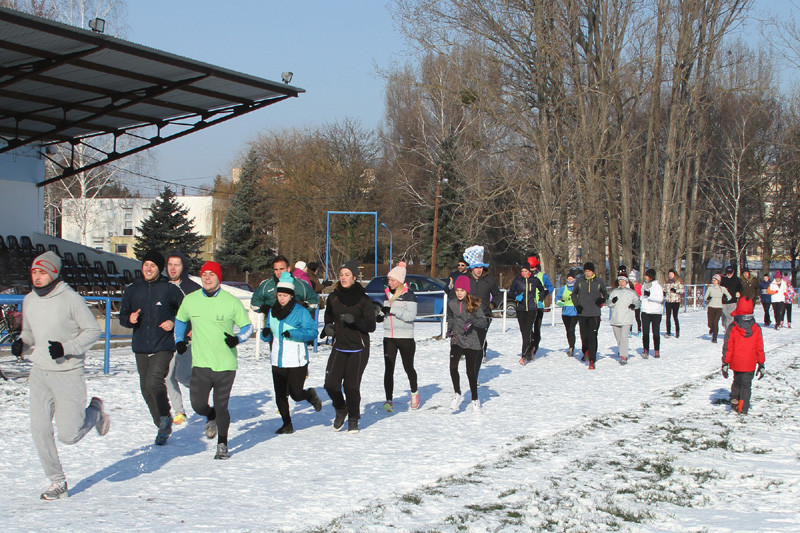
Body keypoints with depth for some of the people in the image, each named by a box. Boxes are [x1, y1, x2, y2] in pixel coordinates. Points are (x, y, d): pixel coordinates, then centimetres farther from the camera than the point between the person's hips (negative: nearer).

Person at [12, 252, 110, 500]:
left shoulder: (70, 299, -13)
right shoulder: (29, 300, 5)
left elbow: (93, 330, -8)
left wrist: (66, 348, -20)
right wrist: (21, 343, -2)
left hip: (67, 373, -5)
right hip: (39, 372, 5)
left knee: (69, 435, -4)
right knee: (40, 430, -1)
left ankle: (95, 411, 28)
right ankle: (57, 482, 14)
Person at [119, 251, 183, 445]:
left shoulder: (169, 289, -3)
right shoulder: (132, 289, 8)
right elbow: (122, 316, 14)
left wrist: (174, 322, -11)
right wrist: (129, 319, -8)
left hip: (163, 347, -5)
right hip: (140, 347, 5)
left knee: (154, 382, -23)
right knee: (146, 389, 9)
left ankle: (165, 418, -2)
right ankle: (163, 425, 25)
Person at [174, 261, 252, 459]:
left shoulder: (232, 302, -3)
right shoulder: (190, 300, 4)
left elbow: (247, 327, 6)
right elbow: (180, 321, 24)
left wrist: (237, 339, -13)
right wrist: (179, 340, 10)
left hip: (226, 365, -2)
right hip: (200, 364, 2)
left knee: (221, 406, 1)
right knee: (198, 405, -4)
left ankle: (222, 445, 21)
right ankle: (211, 417, 33)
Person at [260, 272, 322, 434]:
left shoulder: (301, 312, -7)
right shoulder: (272, 312, 10)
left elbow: (312, 332, -13)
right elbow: (268, 336, 17)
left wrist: (292, 333, -26)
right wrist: (266, 333, -8)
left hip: (297, 361, -5)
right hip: (278, 361, 5)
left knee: (296, 394, -4)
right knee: (280, 395, 3)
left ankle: (310, 395, 31)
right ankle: (287, 425, 18)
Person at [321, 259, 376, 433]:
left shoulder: (363, 299, -5)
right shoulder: (333, 297, 5)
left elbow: (371, 326, -6)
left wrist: (355, 320, -24)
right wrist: (328, 327, 2)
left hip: (358, 349, -3)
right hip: (339, 347, 3)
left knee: (351, 385, -6)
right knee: (331, 383, -9)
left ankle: (353, 419, 15)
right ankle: (340, 410, 20)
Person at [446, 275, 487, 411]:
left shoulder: (475, 304, -3)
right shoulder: (451, 303, 6)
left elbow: (483, 322, -5)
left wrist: (472, 321, -24)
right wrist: (450, 329, 7)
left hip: (471, 342, -2)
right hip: (456, 340, 2)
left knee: (471, 371, 3)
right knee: (453, 366, -21)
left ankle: (475, 399, 21)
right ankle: (457, 394, -4)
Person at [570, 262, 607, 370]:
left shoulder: (599, 282, 4)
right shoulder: (579, 281, 5)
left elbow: (605, 294, 17)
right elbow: (574, 294, 17)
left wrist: (602, 300, -5)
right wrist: (577, 305, 2)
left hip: (594, 313, -2)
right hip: (582, 313, 2)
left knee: (592, 337, -9)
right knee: (584, 335, 7)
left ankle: (592, 360, -8)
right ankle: (586, 352, 34)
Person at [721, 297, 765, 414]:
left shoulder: (732, 328, -10)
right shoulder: (756, 328, -4)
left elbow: (727, 347, -7)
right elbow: (760, 348, 2)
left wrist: (725, 363, 0)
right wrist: (761, 364, 10)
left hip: (736, 363, 0)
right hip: (750, 364, 0)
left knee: (737, 382, 22)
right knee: (746, 384, 7)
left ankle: (734, 400, 21)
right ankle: (743, 408, 3)